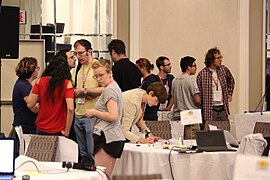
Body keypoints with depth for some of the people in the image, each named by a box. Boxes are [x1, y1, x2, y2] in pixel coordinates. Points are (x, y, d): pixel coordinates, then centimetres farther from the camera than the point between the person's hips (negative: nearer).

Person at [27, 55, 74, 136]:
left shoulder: (40, 81, -2)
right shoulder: (67, 84, -9)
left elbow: (30, 104, -3)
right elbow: (70, 109, -19)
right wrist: (67, 131, -11)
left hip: (41, 130, 2)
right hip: (58, 132, -2)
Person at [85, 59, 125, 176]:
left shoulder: (109, 90, -9)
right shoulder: (115, 87, 22)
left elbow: (113, 116, -19)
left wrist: (94, 112, -7)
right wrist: (95, 114, 16)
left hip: (105, 137, -10)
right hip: (115, 137, 10)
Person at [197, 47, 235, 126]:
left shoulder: (224, 70, 6)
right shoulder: (202, 74, -8)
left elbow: (231, 80, 29)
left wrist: (230, 93, 20)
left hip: (223, 108, 5)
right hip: (210, 110, -5)